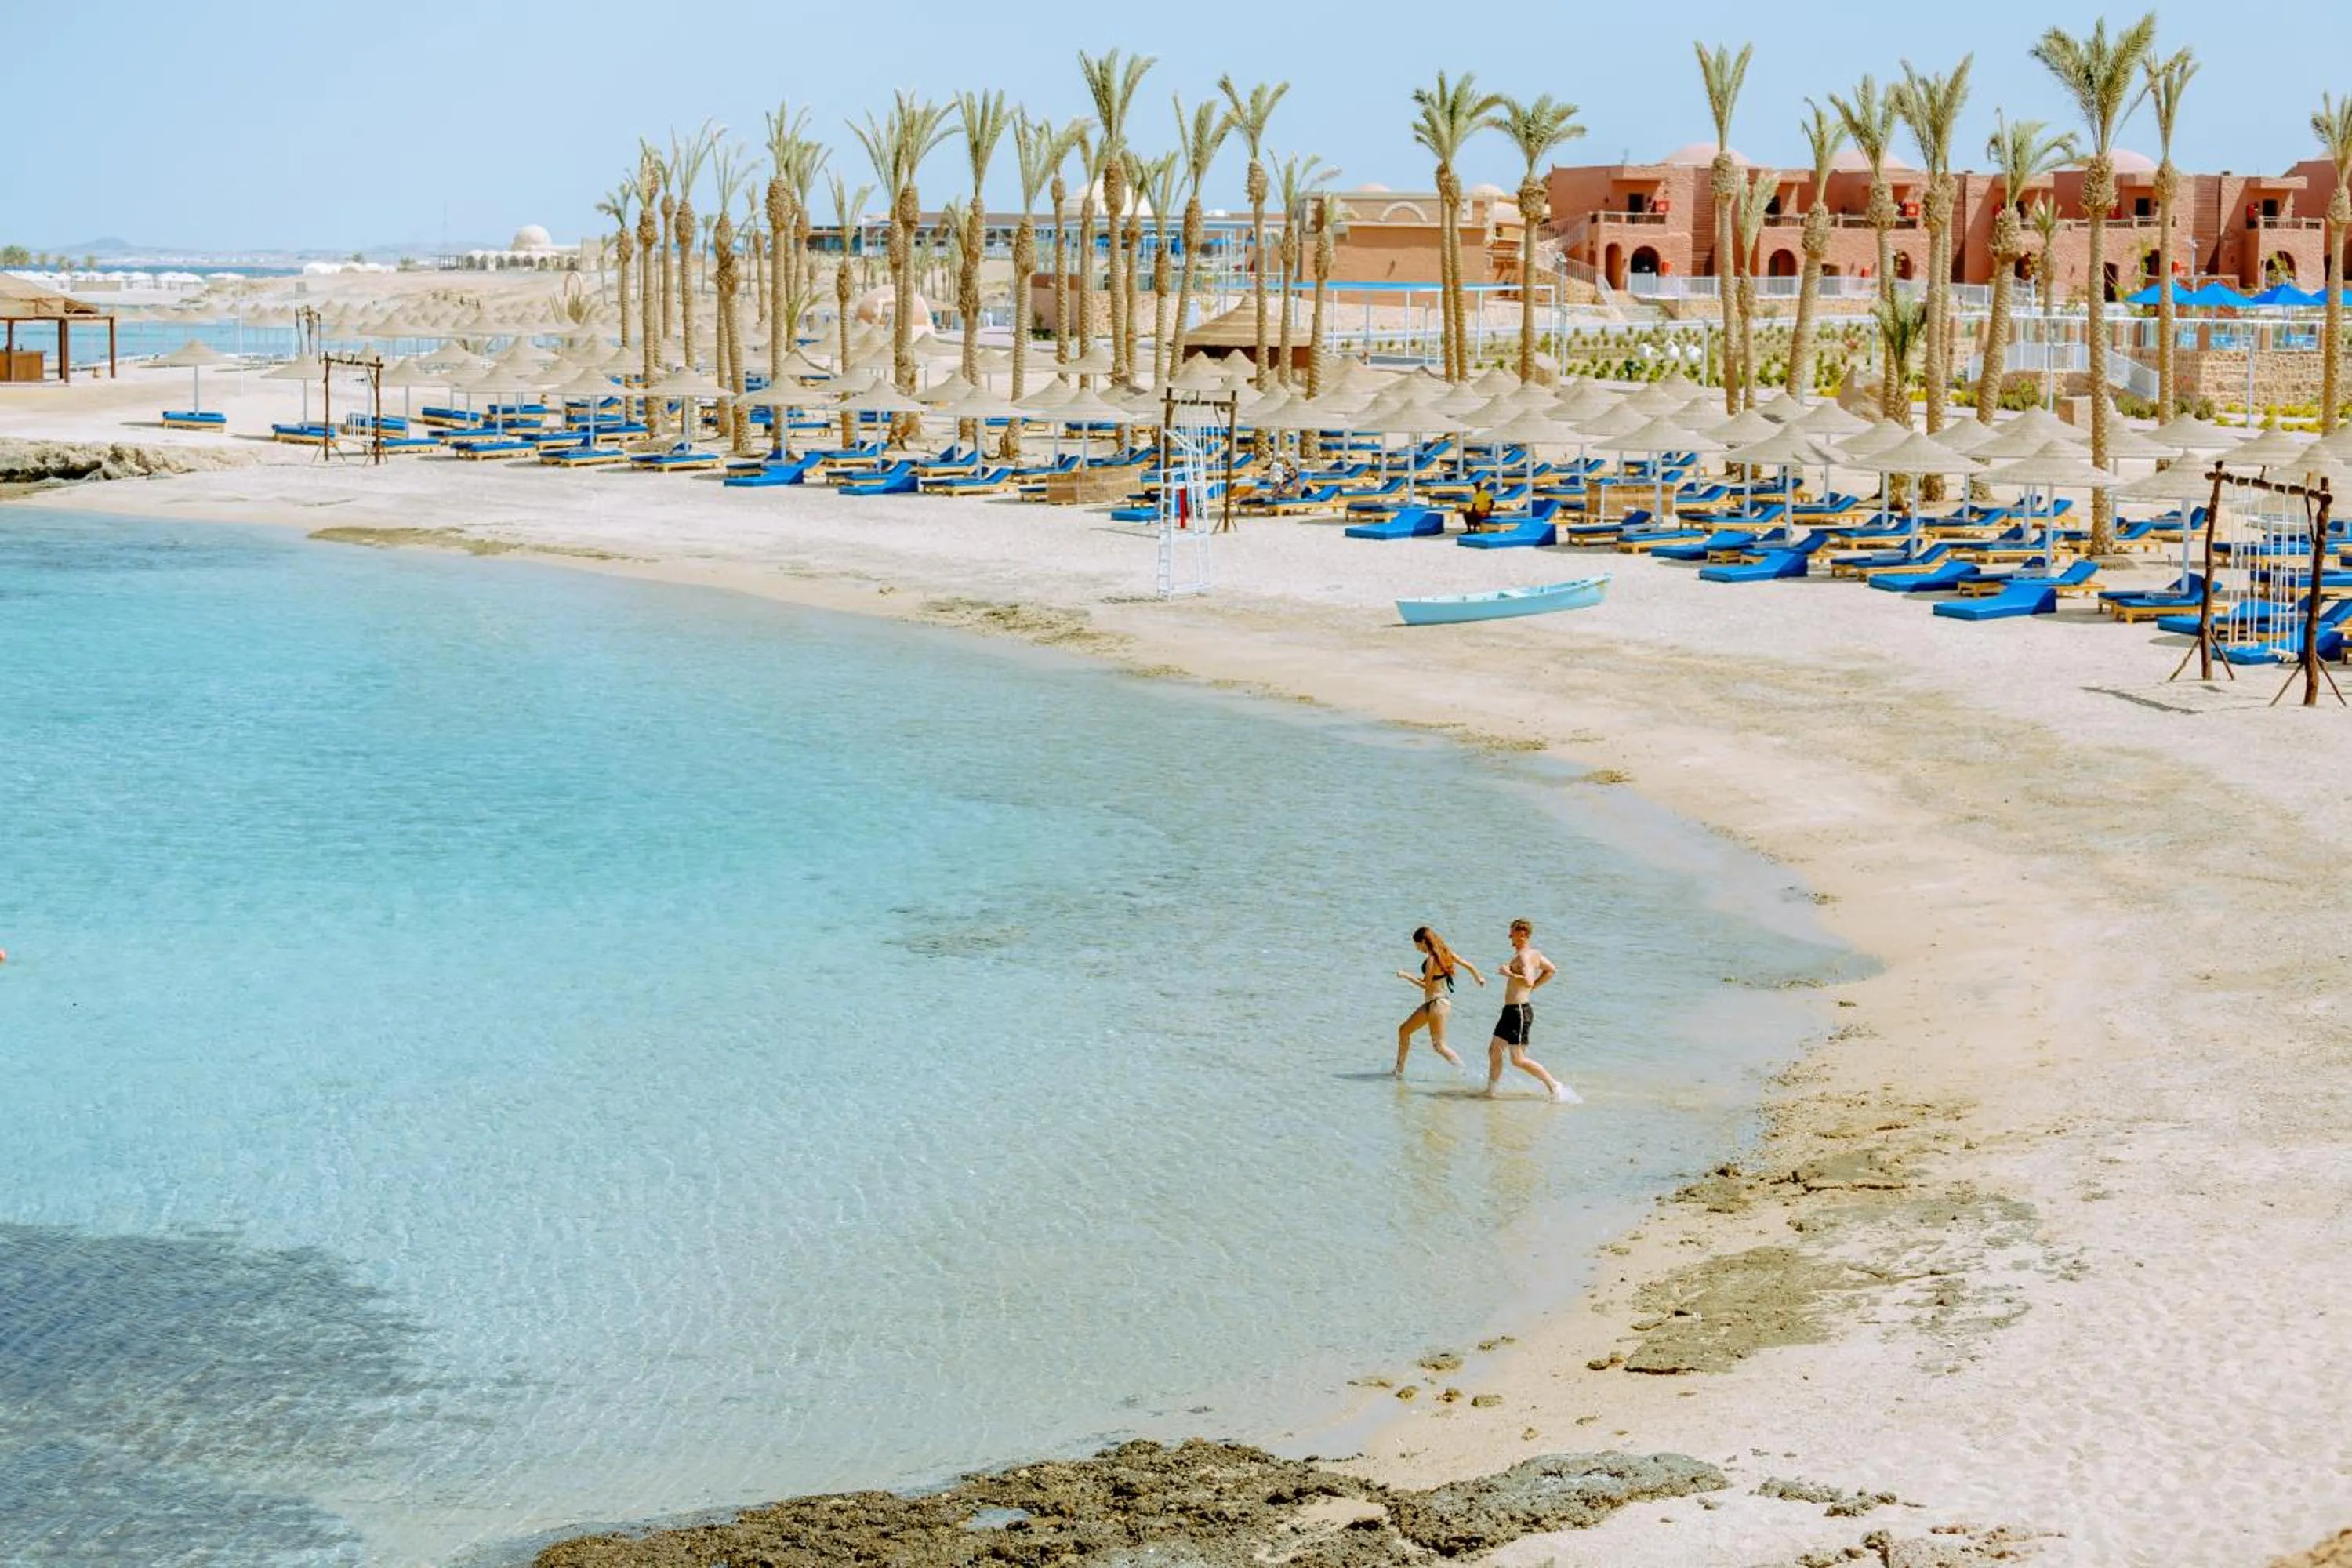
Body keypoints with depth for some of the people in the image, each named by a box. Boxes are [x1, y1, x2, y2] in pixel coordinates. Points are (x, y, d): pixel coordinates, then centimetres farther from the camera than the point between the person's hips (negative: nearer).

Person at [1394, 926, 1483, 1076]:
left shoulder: (1431, 959, -21)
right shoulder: (1445, 952, 4)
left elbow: (1426, 985, -19)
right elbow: (1469, 965, 8)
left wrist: (1407, 975, -13)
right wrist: (1479, 978, 25)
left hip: (1438, 1003, -10)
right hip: (1432, 1002, 10)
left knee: (1439, 1045, -4)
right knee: (1404, 1030, 15)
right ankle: (1399, 1071, 22)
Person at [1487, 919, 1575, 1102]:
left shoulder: (1523, 956, -18)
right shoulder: (1534, 954, 12)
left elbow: (1528, 981, -33)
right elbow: (1551, 970, 27)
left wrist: (1509, 973, -22)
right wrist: (1533, 987, 23)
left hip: (1519, 1011, -10)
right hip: (1511, 1011, 10)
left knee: (1518, 1060, -8)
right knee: (1494, 1050, 15)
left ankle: (1554, 1086, -3)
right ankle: (1490, 1090, 24)